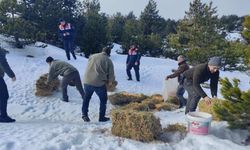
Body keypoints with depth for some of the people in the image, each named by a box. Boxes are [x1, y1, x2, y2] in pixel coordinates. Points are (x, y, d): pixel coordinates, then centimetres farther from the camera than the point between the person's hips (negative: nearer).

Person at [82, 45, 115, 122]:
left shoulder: (92, 56, 10)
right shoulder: (108, 61, -1)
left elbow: (88, 68, 17)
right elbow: (111, 74, 1)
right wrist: (110, 81, 21)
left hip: (87, 81, 4)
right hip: (99, 83, -3)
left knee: (86, 98, 24)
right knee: (103, 100, 17)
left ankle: (84, 115, 28)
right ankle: (102, 117, 22)